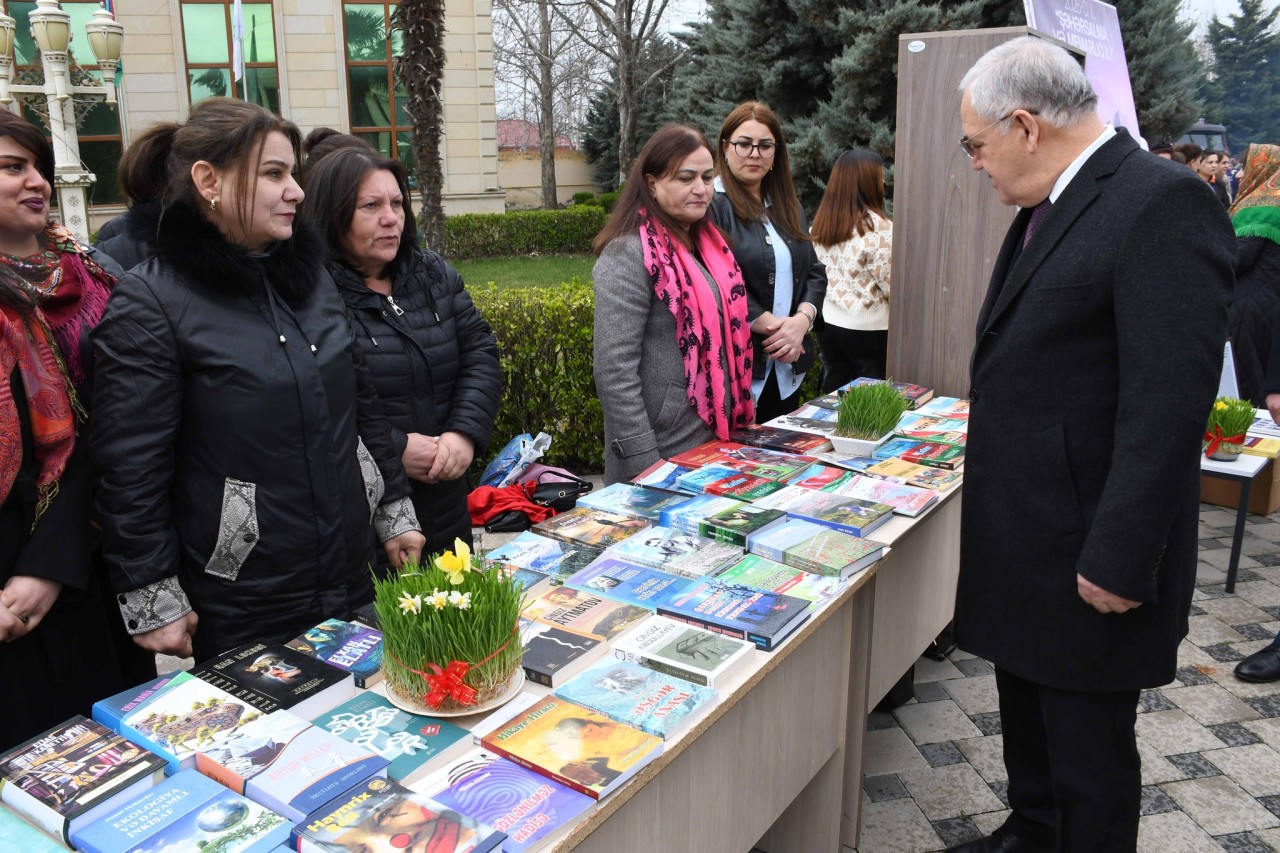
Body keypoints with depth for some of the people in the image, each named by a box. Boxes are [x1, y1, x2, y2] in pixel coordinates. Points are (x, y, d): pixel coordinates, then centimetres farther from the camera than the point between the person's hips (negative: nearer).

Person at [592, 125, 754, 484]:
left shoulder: (707, 242, 8)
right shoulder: (629, 255, -17)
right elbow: (614, 375, -21)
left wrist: (738, 417, 15)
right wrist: (646, 467, -21)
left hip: (716, 438, 8)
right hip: (664, 456, -8)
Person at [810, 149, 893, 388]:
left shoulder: (819, 223, 2)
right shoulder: (877, 227, -16)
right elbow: (890, 282, -12)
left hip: (827, 322, 6)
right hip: (867, 327, -6)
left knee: (834, 392, 16)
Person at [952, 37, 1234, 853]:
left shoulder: (1164, 201, -18)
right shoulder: (1048, 208, 10)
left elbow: (1169, 402, -23)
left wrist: (1120, 561, -21)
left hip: (1087, 551, -9)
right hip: (1023, 534, 9)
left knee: (1088, 742, 8)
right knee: (1027, 713, 23)